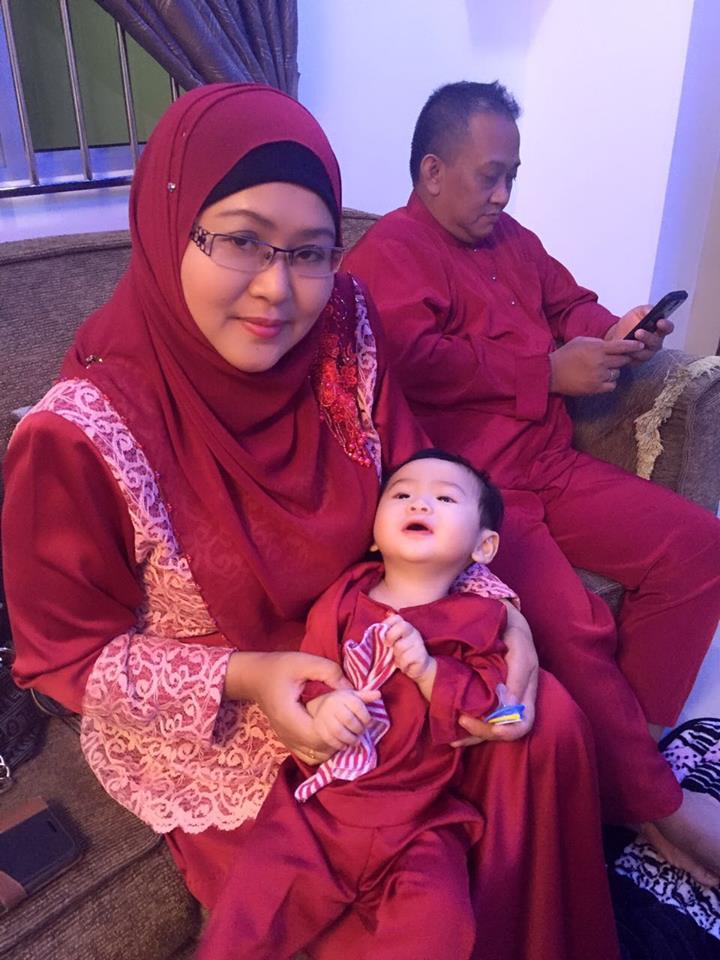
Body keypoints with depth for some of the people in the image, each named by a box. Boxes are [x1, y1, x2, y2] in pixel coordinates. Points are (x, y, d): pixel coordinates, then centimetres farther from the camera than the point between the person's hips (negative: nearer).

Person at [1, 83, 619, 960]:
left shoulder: (341, 331, -13)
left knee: (549, 725, -6)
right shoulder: (84, 435, -26)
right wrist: (243, 680, -24)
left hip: (367, 666, 5)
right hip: (204, 733, -4)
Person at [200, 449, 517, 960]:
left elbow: (487, 708, -6)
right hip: (314, 804, 1)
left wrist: (428, 668, -21)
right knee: (248, 914, -4)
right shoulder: (343, 600, 3)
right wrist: (321, 702, -20)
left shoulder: (477, 620, 1)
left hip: (415, 824, -1)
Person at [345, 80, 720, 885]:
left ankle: (619, 739, 6)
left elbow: (568, 304, 28)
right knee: (571, 625, -26)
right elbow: (414, 361, -20)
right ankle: (649, 802, 0)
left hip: (551, 466, 9)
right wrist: (548, 371, -14)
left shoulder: (509, 239, 21)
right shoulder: (389, 251, -5)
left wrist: (613, 333, 3)